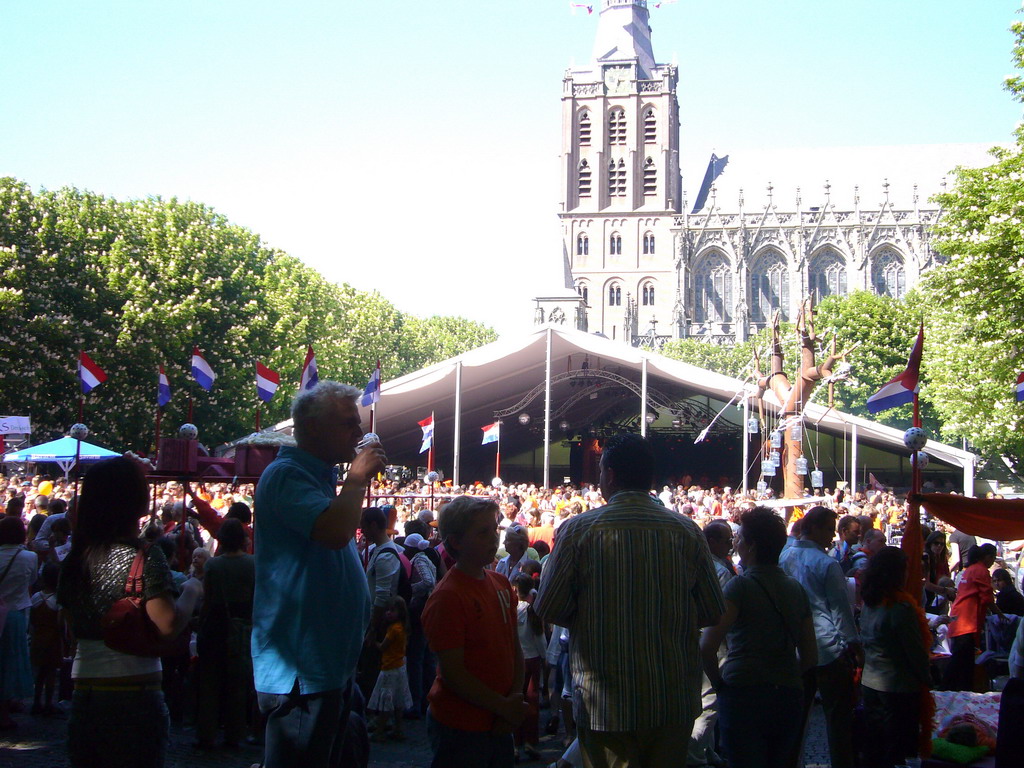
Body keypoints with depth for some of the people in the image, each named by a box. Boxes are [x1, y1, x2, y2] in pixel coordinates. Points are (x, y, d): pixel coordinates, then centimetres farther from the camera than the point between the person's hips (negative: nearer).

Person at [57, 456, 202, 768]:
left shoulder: (75, 558, 8)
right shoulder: (144, 556, -13)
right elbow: (168, 624, -23)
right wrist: (191, 591, -6)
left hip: (82, 694, 6)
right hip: (134, 693, -6)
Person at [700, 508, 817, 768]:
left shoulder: (740, 586, -9)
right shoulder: (797, 589, 9)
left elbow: (707, 648, -16)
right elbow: (810, 656, 13)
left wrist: (719, 683, -2)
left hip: (744, 696, -6)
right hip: (790, 698, 6)